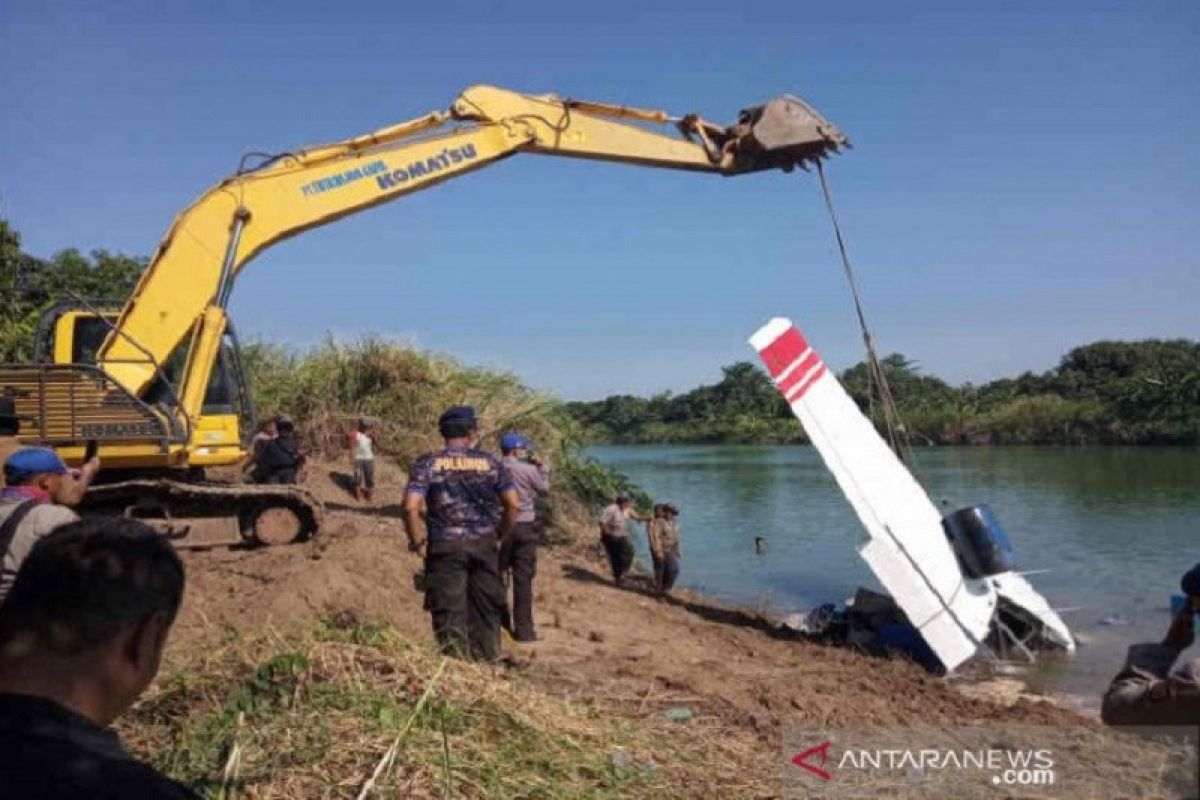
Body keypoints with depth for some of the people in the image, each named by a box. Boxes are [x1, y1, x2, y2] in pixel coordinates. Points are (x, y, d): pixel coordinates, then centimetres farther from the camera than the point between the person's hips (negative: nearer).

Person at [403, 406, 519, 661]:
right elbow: (513, 504, -2)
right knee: (486, 612, 14)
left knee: (450, 615, 5)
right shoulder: (491, 462, 2)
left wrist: (417, 542, -2)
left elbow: (411, 506, -14)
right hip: (484, 545, 2)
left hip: (445, 548, -1)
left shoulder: (427, 463, -2)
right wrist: (501, 538, 10)